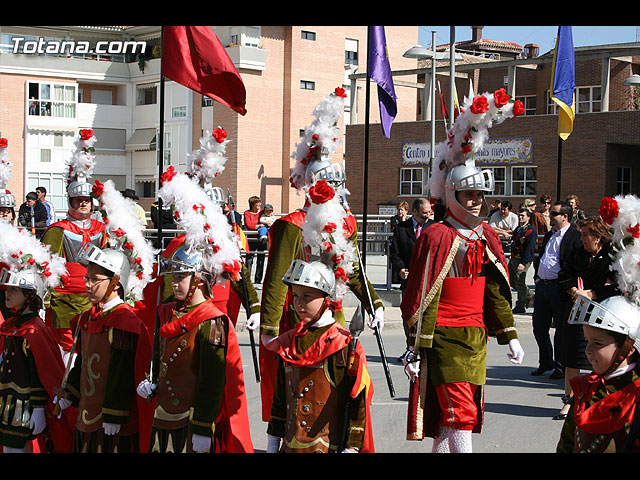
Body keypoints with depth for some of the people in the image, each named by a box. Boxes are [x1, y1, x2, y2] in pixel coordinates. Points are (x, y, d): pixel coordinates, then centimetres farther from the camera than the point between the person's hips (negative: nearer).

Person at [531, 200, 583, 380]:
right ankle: (546, 363, 25)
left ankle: (560, 366, 12)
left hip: (559, 289, -8)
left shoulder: (575, 236, -8)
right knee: (539, 326, 11)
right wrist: (538, 278, 15)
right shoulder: (549, 235, 17)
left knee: (561, 327, 2)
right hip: (542, 285, 8)